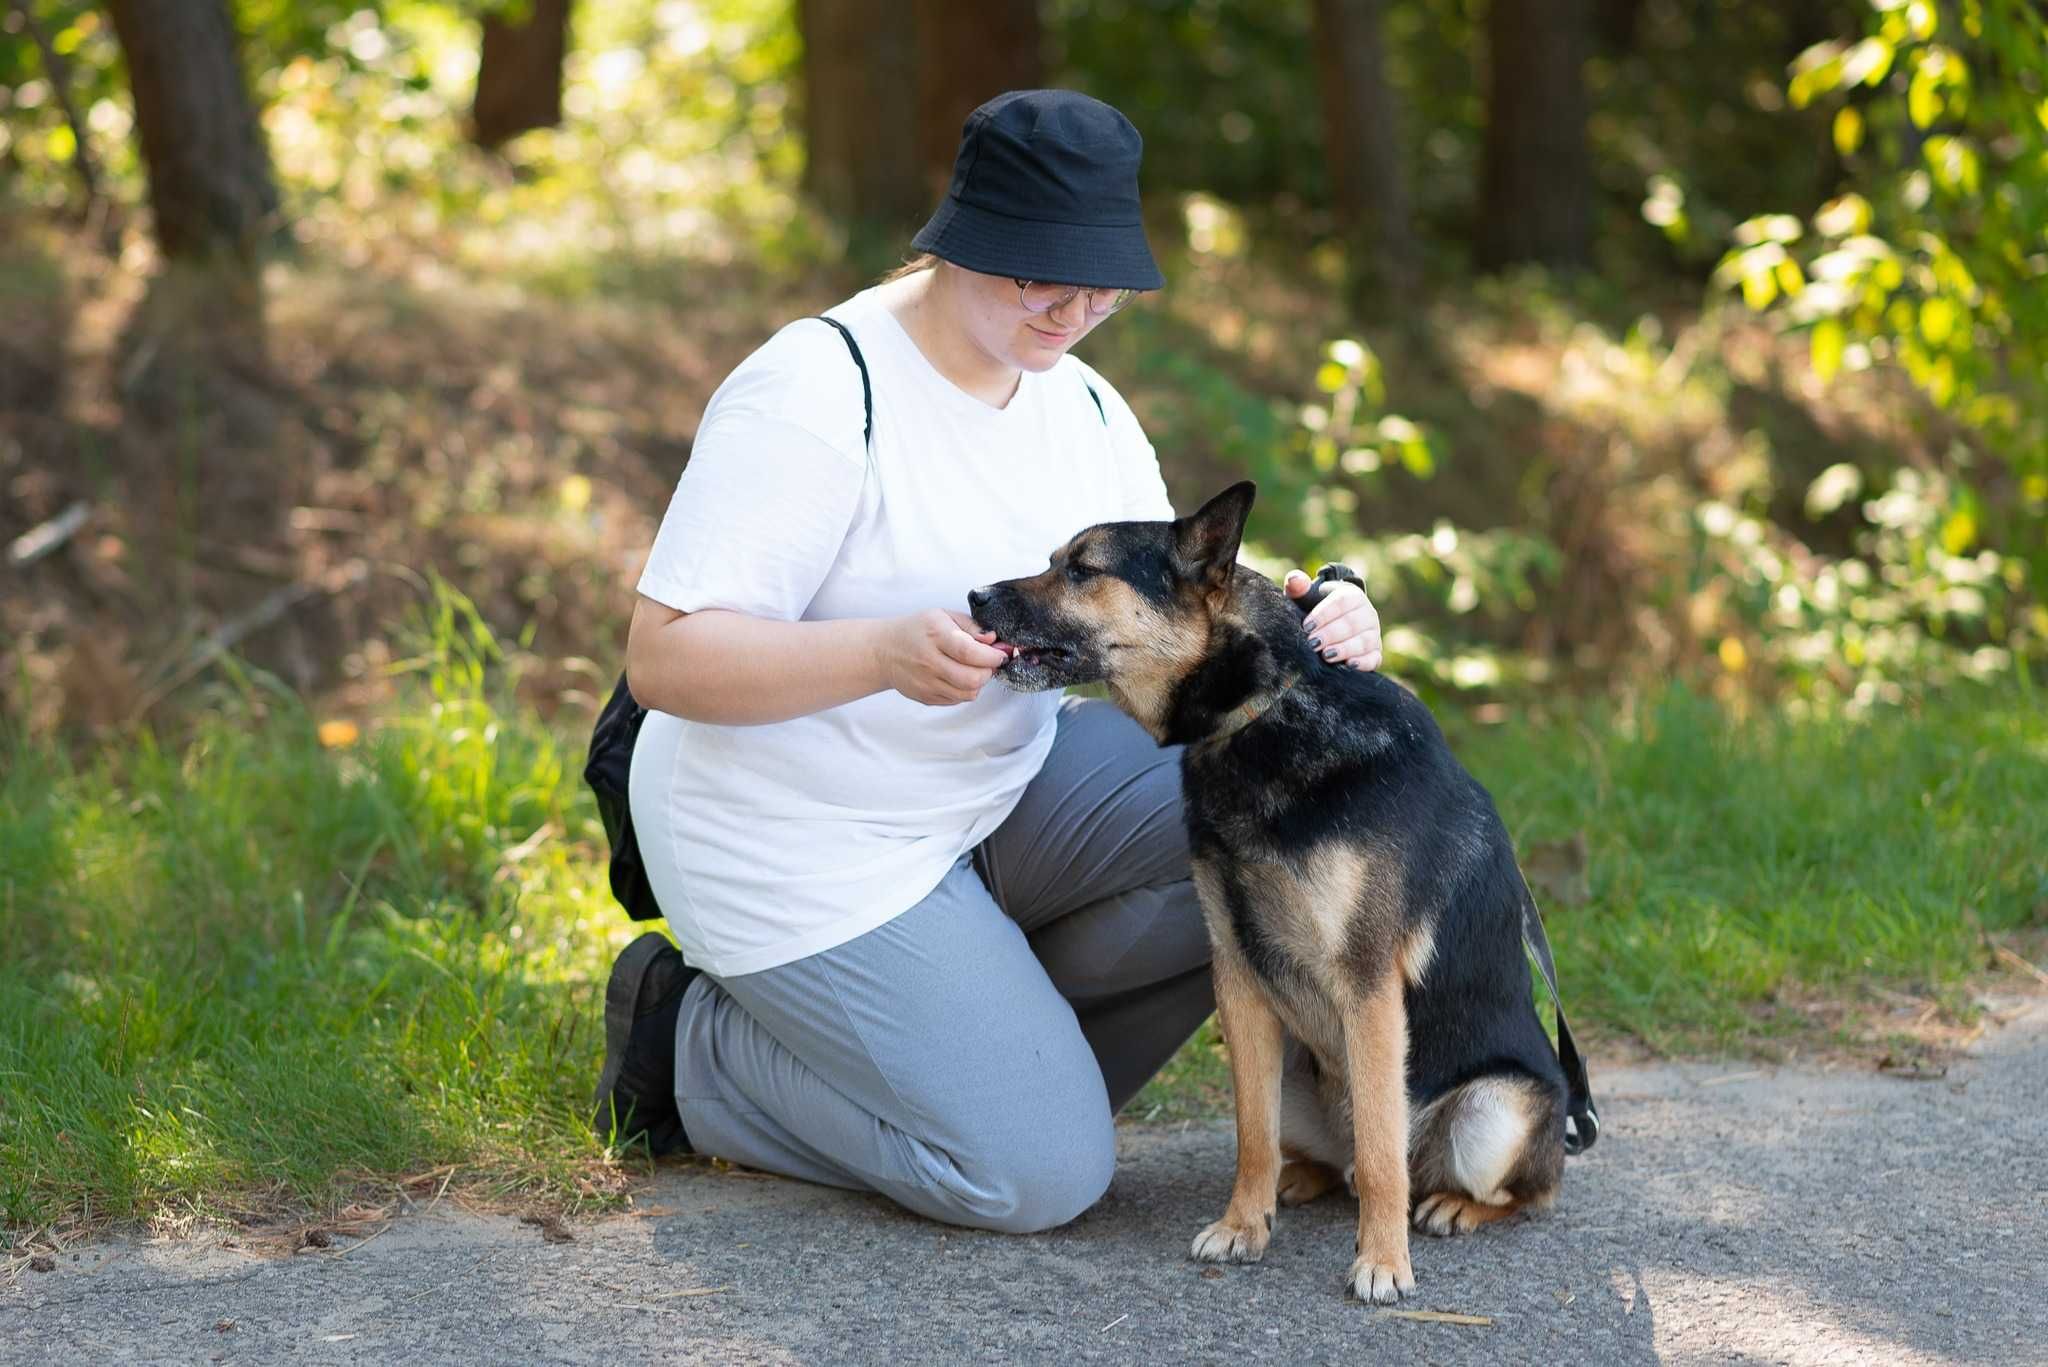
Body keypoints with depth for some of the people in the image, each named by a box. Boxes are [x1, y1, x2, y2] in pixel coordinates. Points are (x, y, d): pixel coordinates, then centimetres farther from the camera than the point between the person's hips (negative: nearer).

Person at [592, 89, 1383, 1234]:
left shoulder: (1084, 409, 3)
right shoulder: (816, 395, -21)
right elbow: (663, 660, -25)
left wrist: (1304, 629, -22)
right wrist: (885, 652, -41)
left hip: (1009, 784, 8)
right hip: (811, 849, -7)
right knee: (1043, 1177, -14)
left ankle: (991, 1054, 4)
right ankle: (694, 1043, 6)